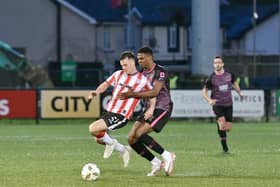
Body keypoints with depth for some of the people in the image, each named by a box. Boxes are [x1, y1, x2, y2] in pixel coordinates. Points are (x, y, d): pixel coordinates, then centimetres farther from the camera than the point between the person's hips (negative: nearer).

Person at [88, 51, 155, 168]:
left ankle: (111, 143, 7)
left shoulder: (142, 80, -4)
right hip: (109, 111, 7)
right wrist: (97, 92, -7)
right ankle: (123, 150, 30)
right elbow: (106, 84, 13)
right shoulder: (118, 74, 8)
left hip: (121, 116, -7)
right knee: (99, 139, 10)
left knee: (93, 129, -21)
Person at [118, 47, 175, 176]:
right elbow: (140, 93, 16)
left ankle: (167, 156, -8)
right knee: (131, 139, -3)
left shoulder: (160, 72, -15)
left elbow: (155, 92, -27)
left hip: (162, 109, -8)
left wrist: (132, 94, -32)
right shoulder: (142, 73, 10)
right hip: (148, 110, 8)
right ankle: (156, 163, 10)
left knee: (139, 134, -23)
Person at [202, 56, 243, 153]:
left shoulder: (229, 75, 0)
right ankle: (224, 145, -9)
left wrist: (239, 93, 17)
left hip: (228, 105, 3)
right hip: (217, 104, -3)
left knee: (228, 128, -1)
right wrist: (209, 100, -17)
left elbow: (234, 83, 22)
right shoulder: (211, 78, -8)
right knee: (222, 122, -24)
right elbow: (204, 91, -1)